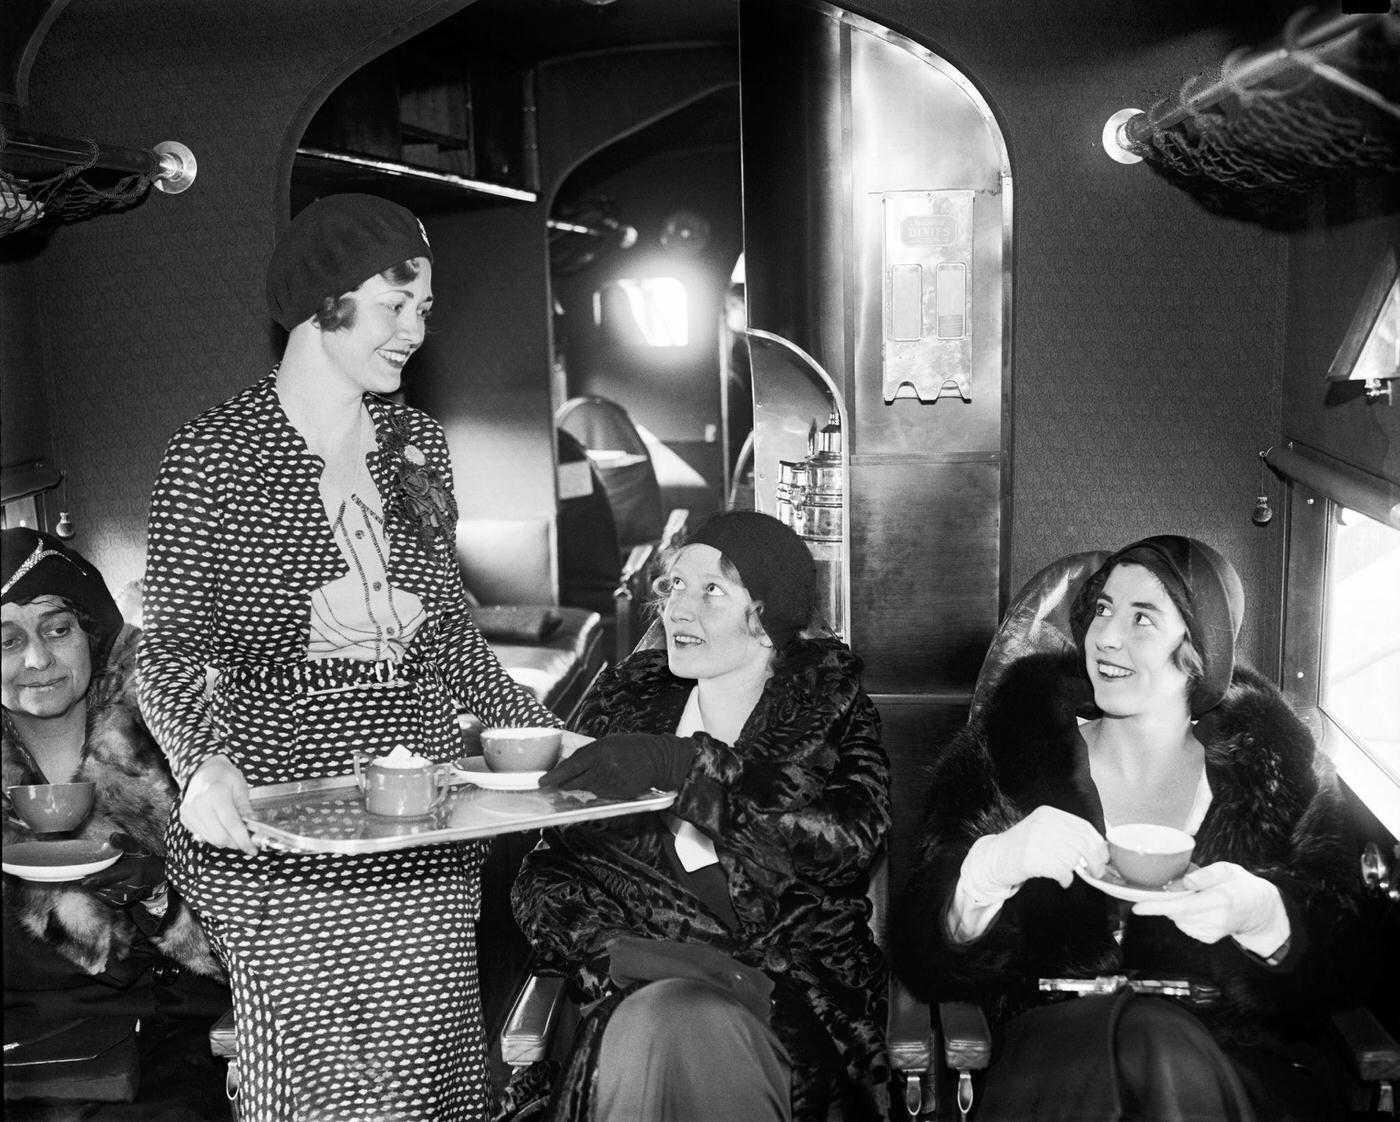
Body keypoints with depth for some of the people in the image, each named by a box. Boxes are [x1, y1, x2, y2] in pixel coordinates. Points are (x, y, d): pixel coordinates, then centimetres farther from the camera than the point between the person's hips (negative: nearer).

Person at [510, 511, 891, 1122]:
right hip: (647, 980, 1)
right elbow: (547, 875, 7)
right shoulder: (626, 698, 9)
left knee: (685, 1028, -31)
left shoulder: (830, 704, 3)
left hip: (796, 995, -1)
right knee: (643, 1036, -31)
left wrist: (682, 764, -25)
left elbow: (853, 829, -19)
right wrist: (614, 951, -13)